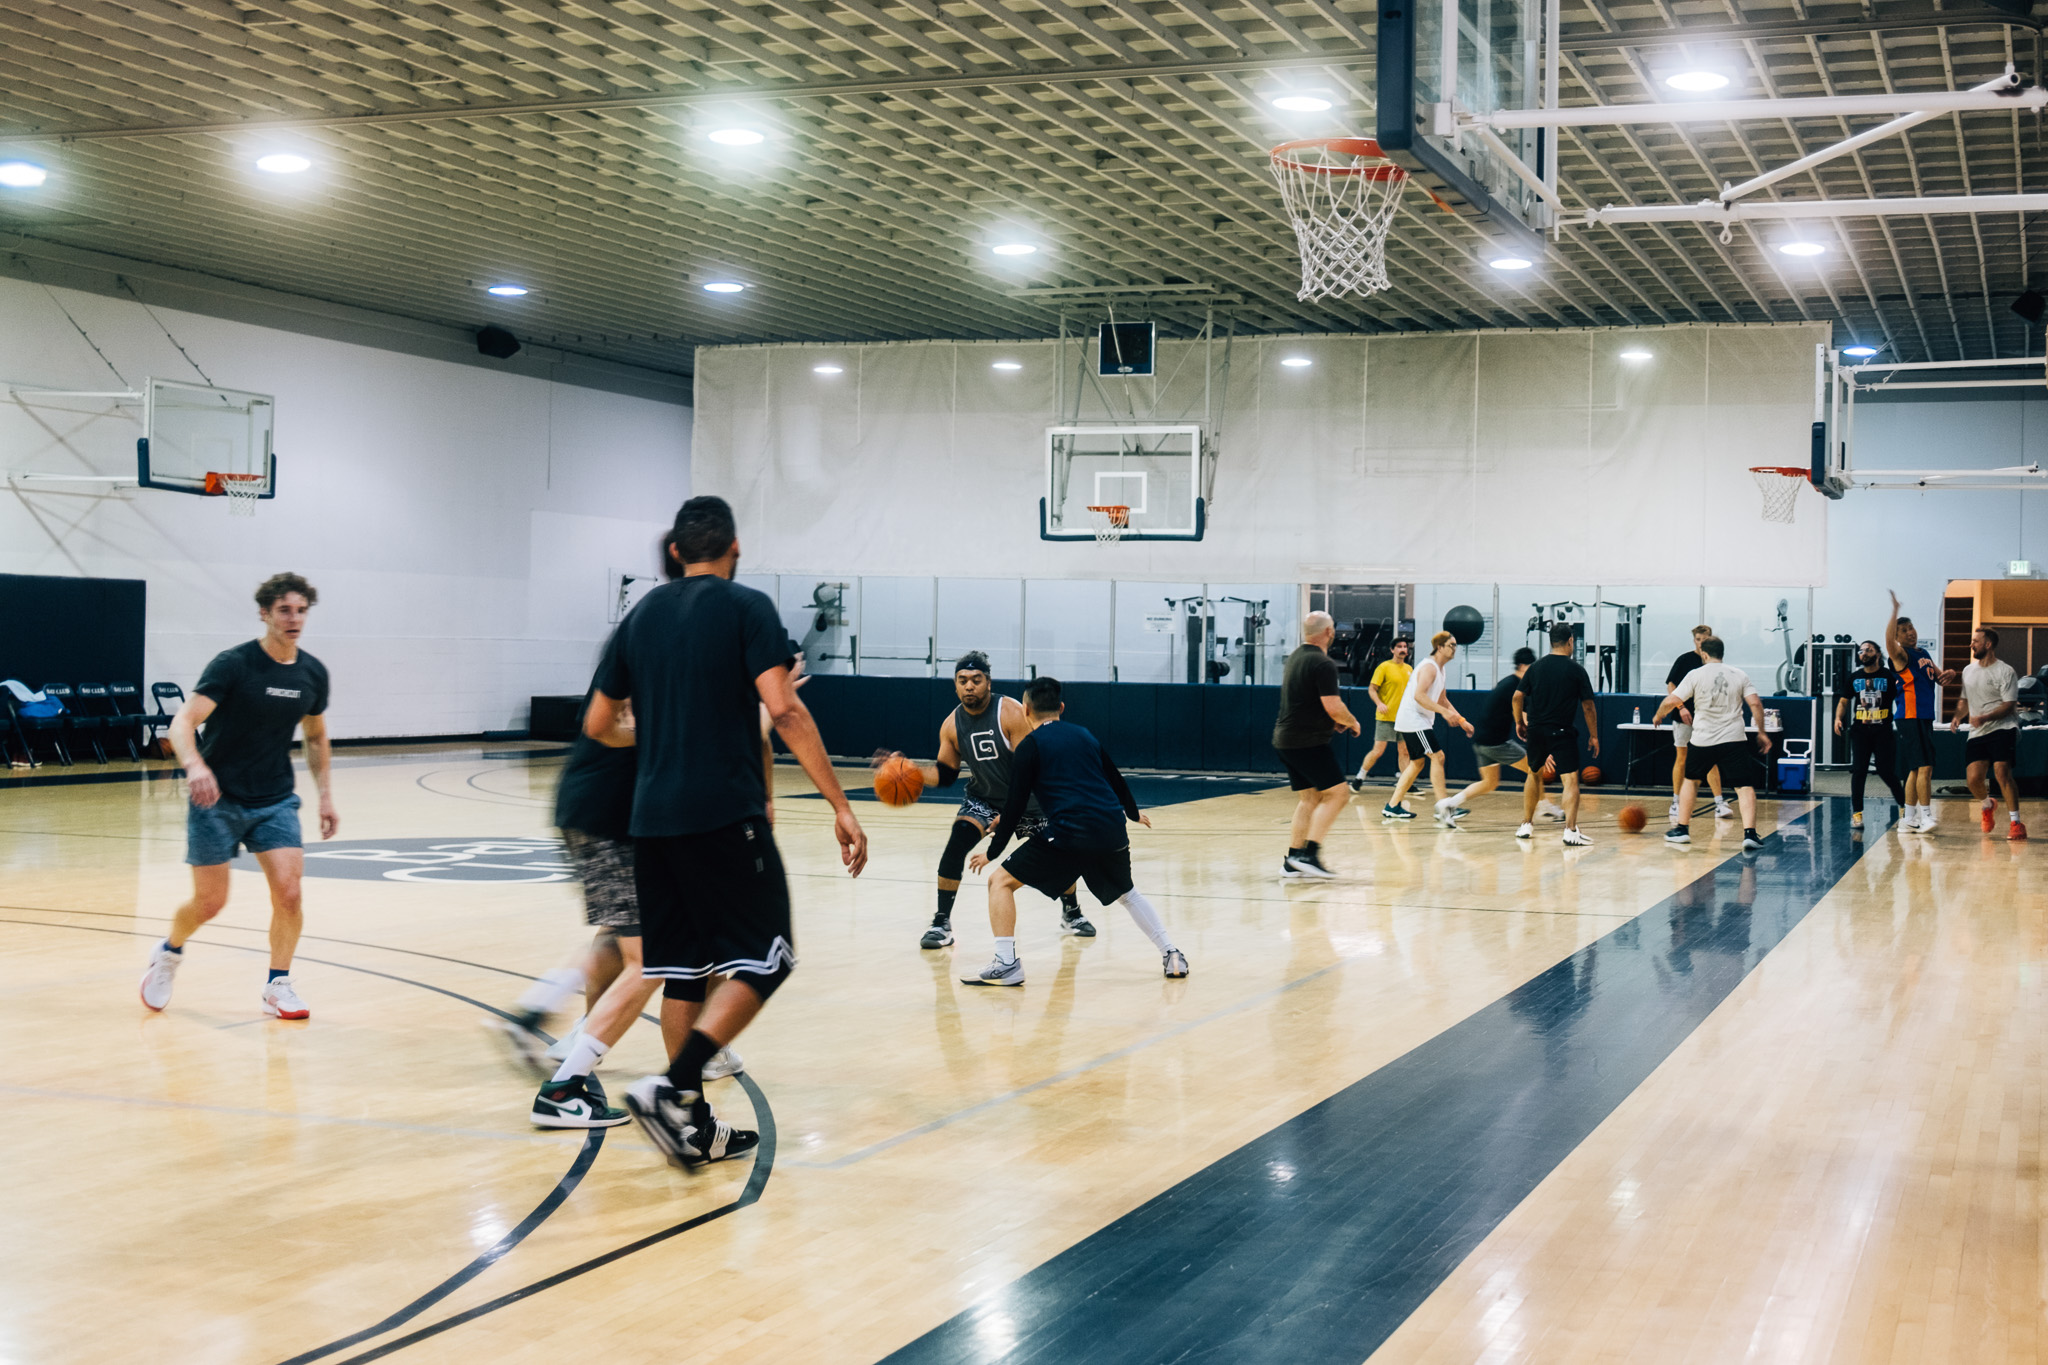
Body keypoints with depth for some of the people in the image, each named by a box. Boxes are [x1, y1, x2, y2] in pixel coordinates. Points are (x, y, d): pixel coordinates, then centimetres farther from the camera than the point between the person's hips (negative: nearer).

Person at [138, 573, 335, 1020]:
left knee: (288, 890, -12)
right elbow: (183, 722, -23)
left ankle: (278, 987, 4)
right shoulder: (233, 664, -15)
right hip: (218, 798, -4)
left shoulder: (313, 673, 1)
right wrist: (195, 765, -42)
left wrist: (326, 795, 10)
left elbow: (316, 738, 17)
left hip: (275, 801, 4)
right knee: (210, 901, 2)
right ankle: (168, 953, 34)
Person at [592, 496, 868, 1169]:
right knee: (763, 960, 0)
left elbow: (598, 725, 18)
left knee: (683, 968, 12)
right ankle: (673, 1088, -14)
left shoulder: (642, 615, 14)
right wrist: (841, 805, -14)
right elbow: (784, 711, -14)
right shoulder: (747, 607, -3)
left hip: (653, 817, 6)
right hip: (726, 815, -6)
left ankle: (693, 1125, 13)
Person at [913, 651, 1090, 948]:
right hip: (982, 798, 2)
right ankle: (941, 923, -12)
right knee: (956, 845, -20)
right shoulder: (951, 725, -11)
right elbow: (946, 774, -2)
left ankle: (1072, 913, 31)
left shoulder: (1012, 713, -25)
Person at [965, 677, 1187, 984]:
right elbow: (1117, 781, 30)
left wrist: (992, 852, 9)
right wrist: (1133, 812, 49)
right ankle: (1172, 956, 26)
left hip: (1069, 833, -6)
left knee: (1001, 881, 4)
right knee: (1126, 893, 31)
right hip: (1112, 831, 6)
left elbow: (1016, 806, 0)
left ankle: (1006, 964, -7)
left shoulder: (1029, 747, 3)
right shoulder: (1085, 735, 19)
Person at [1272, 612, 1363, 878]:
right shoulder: (1323, 664, -15)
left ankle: (1292, 861, 11)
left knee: (1310, 798, 14)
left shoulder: (1295, 658, 15)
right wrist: (1353, 723, 0)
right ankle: (1309, 854, -14)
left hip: (1284, 739, 9)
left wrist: (1333, 721, 22)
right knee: (1335, 794, -5)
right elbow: (1334, 707, -19)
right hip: (1308, 742, -9)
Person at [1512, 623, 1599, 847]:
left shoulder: (1536, 667, 5)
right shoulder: (1576, 670, -4)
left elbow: (1518, 696, 4)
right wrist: (1594, 736, 4)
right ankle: (1571, 831, -19)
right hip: (1562, 732, -4)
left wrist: (1519, 722, 18)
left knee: (1534, 776, 22)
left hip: (1536, 730, 4)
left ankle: (1526, 826, 27)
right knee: (1571, 780, -6)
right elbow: (1588, 706, -4)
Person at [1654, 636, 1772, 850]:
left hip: (1702, 740, 0)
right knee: (1745, 786, 2)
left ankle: (1682, 829, 22)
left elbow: (1671, 701, -7)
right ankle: (1749, 833, -14)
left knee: (1691, 780, 21)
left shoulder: (1696, 675, -2)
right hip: (1734, 740, 0)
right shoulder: (1739, 675, 4)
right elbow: (1755, 704, -3)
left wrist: (1658, 716, 13)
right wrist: (1761, 733, 6)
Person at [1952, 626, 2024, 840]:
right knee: (1974, 778, -8)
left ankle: (2015, 823, -12)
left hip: (2002, 728, -5)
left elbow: (2009, 705, -12)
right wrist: (1957, 716, 6)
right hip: (1977, 733, 5)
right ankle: (1987, 805, 25)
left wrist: (1984, 718, -25)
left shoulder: (2005, 671, -6)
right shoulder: (1968, 670, 15)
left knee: (2002, 772, -20)